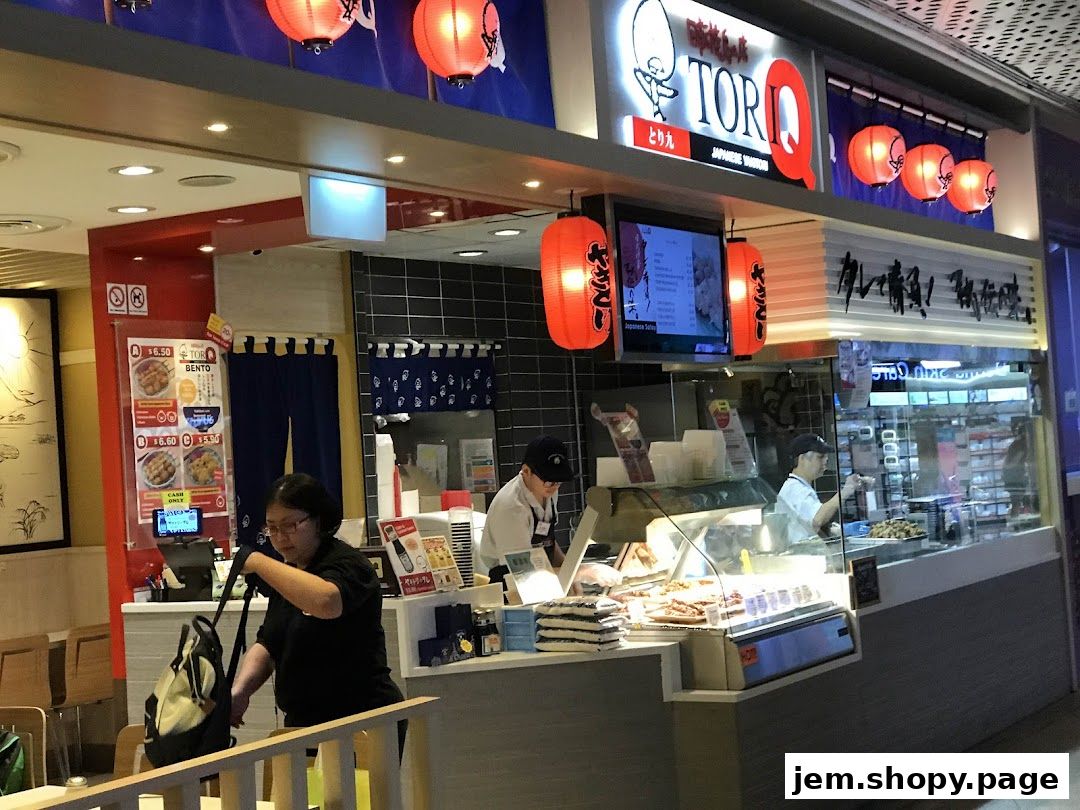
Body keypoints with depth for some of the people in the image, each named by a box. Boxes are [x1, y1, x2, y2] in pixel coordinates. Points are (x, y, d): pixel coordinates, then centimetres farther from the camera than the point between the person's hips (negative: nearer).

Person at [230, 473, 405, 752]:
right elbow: (266, 645, 13)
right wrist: (239, 691, -6)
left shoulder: (347, 564, -13)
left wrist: (260, 563, -26)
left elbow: (326, 602, -36)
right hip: (302, 724, 8)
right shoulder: (288, 575, 14)